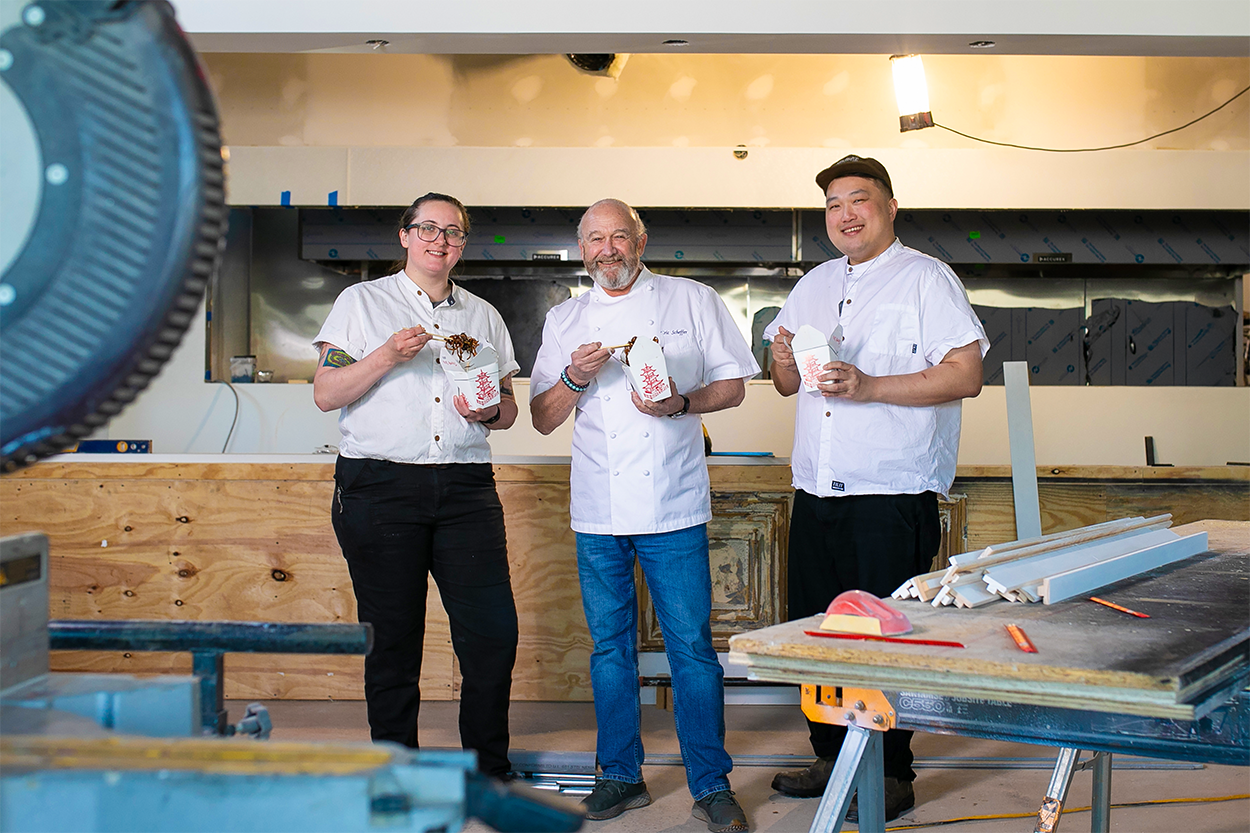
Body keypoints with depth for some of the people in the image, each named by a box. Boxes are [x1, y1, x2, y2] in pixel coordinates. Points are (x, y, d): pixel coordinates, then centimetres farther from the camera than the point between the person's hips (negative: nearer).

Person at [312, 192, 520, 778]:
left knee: (494, 631, -4)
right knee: (393, 640, 1)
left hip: (466, 488, 3)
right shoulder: (362, 301, 8)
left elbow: (508, 409, 18)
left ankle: (490, 771, 13)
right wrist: (385, 357, -14)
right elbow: (325, 394, 1)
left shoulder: (483, 316, 18)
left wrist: (489, 412, -5)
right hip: (379, 485, -2)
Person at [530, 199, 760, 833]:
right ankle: (621, 776, 21)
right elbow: (543, 418, 11)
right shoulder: (564, 321, 12)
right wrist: (574, 378, -8)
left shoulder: (692, 301, 6)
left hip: (673, 507, -2)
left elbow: (732, 385, 6)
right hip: (599, 512, 3)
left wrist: (682, 402, -13)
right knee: (610, 645, 9)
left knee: (692, 647, -3)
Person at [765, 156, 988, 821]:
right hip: (817, 492, 7)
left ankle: (892, 776, 11)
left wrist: (870, 387, -20)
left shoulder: (925, 278, -2)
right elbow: (785, 385, 22)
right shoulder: (814, 285, 18)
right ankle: (832, 758, 25)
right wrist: (784, 362, -2)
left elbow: (966, 375, -12)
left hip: (892, 497, -6)